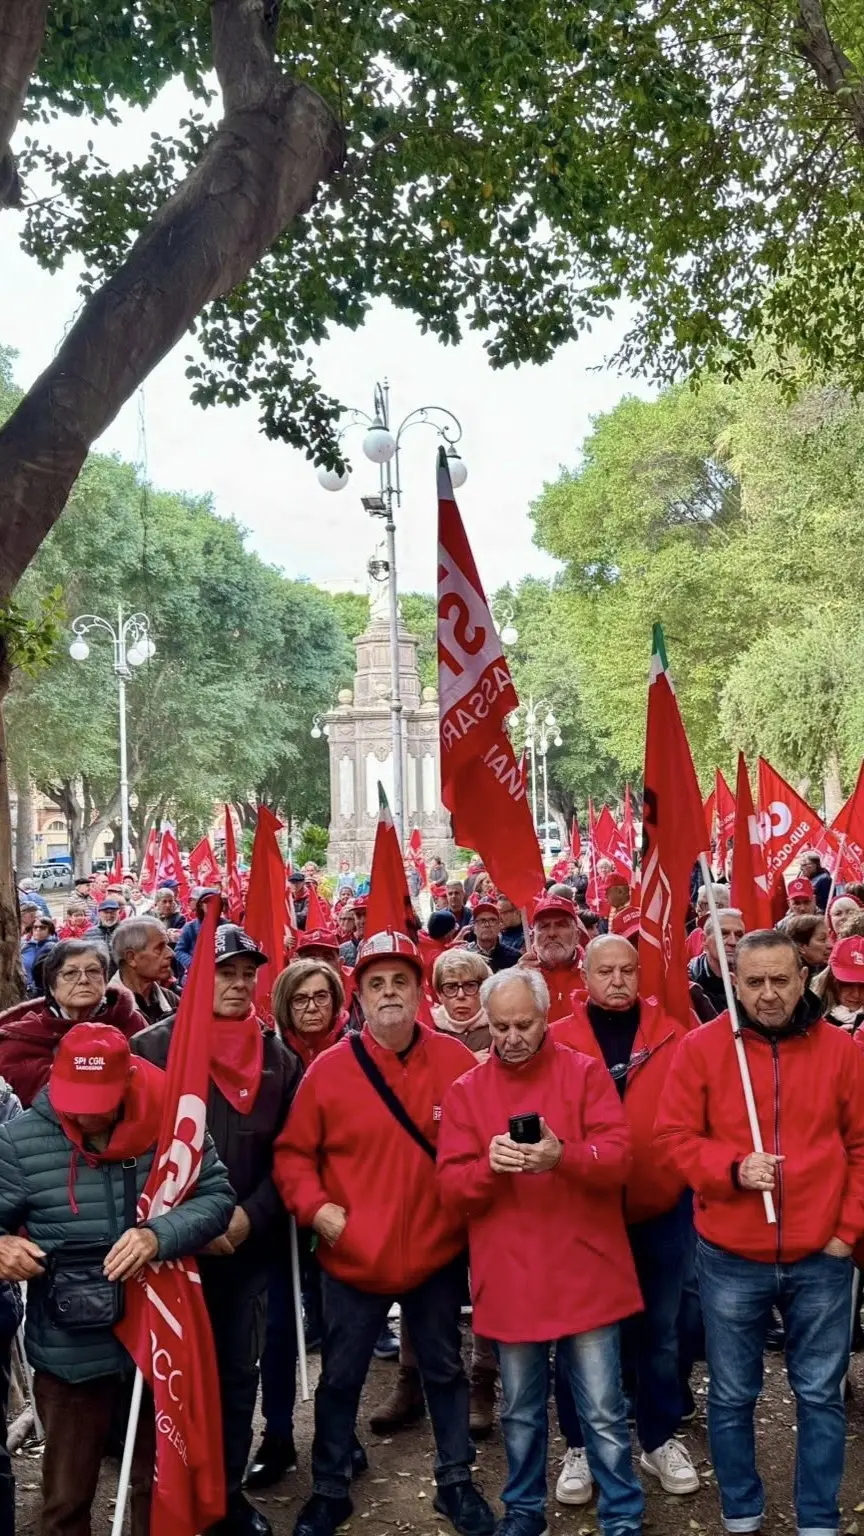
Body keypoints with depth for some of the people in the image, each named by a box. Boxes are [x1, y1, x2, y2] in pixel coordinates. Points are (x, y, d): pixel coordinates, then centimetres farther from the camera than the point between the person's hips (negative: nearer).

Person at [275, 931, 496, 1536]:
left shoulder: (456, 1061, -7)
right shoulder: (329, 1069, -9)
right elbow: (293, 1152, -2)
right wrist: (315, 1207, -14)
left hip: (438, 1252, 1)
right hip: (354, 1257, 0)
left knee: (444, 1369, 18)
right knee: (341, 1377, 14)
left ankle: (456, 1481, 37)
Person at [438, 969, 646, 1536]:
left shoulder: (586, 1073, -3)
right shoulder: (467, 1091, 2)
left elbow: (618, 1157, -11)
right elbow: (451, 1187, -2)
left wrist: (562, 1156, -30)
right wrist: (490, 1166, -23)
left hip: (585, 1274, -2)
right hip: (509, 1278, 2)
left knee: (604, 1413, 6)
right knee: (521, 1413, 18)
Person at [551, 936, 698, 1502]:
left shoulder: (673, 1035, -1)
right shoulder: (557, 1041, -5)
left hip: (661, 1207, 1)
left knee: (659, 1330, 16)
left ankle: (660, 1440, 34)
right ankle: (580, 1447, 28)